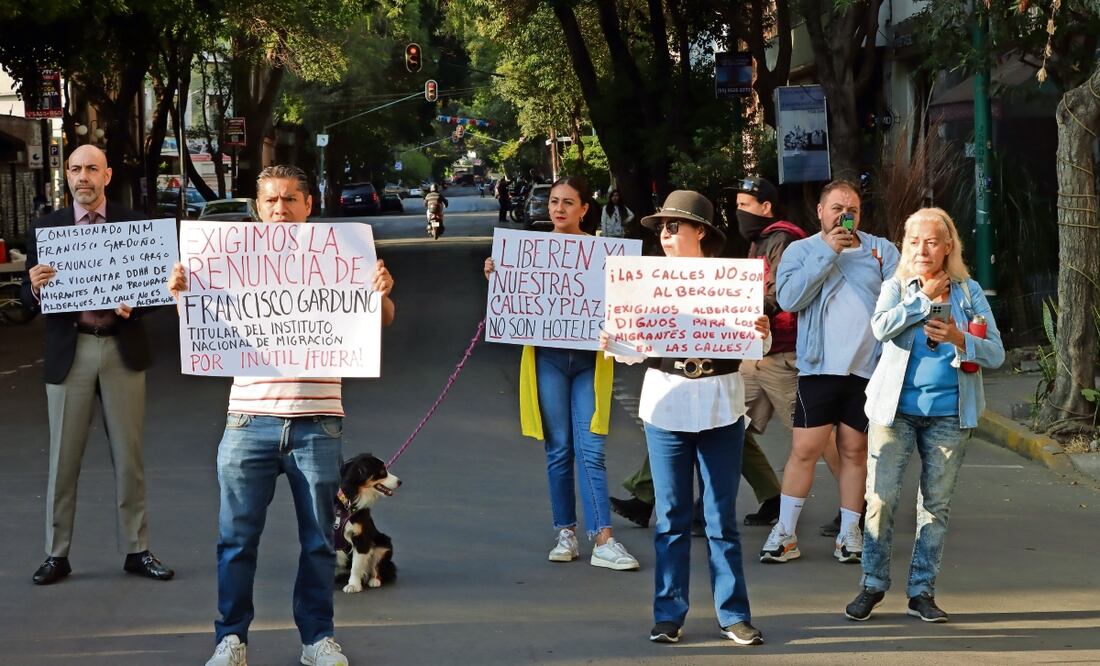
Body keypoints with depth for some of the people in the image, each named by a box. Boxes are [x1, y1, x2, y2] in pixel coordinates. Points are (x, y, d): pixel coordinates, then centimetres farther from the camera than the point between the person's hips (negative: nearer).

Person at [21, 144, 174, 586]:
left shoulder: (134, 225, 3)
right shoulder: (46, 229, 4)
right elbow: (29, 300, 3)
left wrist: (134, 305, -17)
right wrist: (36, 288, -19)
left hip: (123, 350, 0)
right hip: (69, 351, 0)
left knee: (129, 455, 6)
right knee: (63, 458, 4)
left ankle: (136, 550, 15)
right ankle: (57, 554, 12)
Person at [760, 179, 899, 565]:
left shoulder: (881, 251, 9)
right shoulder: (801, 251, 5)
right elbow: (788, 298, -11)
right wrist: (827, 253, -12)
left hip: (868, 369, 2)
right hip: (820, 367, -2)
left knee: (854, 451, 9)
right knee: (804, 450, -4)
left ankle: (849, 534, 17)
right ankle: (784, 534, 3)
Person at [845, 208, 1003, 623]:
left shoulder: (969, 293, 7)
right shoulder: (896, 288, 6)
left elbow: (996, 353, 1)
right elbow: (882, 327, -16)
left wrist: (960, 339, -17)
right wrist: (925, 297, -10)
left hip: (949, 413, 1)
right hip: (895, 408, -1)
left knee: (936, 504, 5)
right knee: (881, 498, -4)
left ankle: (922, 590, 13)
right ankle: (873, 584, 9)